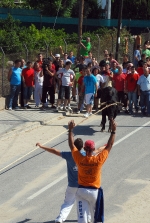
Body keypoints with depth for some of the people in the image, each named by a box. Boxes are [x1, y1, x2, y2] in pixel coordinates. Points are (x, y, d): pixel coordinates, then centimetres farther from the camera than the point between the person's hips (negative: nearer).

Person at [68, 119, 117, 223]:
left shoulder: (79, 160, -13)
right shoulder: (99, 160, -16)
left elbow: (71, 145, -2)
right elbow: (109, 145, -8)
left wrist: (70, 130, 4)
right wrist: (113, 131, -2)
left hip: (82, 190, 0)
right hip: (95, 191, 0)